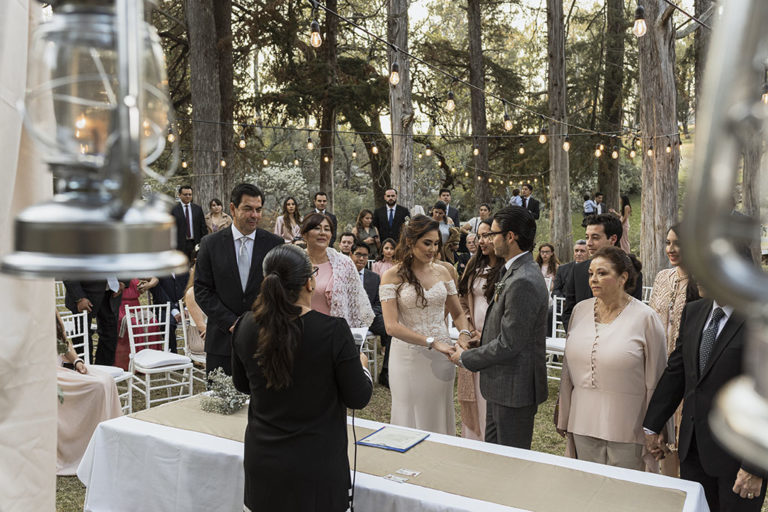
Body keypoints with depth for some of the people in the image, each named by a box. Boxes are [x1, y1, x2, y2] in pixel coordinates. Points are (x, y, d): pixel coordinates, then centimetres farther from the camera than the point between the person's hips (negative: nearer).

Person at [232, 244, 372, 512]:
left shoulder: (245, 327, -9)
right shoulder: (333, 330, -22)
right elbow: (358, 398, -12)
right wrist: (362, 367, 8)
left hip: (261, 461, 4)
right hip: (316, 467, -3)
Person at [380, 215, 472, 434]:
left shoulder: (442, 272, 6)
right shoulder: (393, 276, -8)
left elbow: (458, 313, 14)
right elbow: (391, 326, -16)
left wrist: (464, 334, -8)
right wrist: (432, 342, -24)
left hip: (441, 356, 4)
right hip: (409, 357, -4)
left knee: (440, 418, 13)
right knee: (411, 419, 8)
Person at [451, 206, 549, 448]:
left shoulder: (523, 282, -25)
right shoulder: (515, 272, 9)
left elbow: (509, 344, -24)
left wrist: (465, 358, -11)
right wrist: (473, 347, 5)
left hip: (515, 389, -10)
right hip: (503, 385, 10)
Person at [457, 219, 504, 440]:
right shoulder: (474, 265, 12)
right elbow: (463, 300, 15)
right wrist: (470, 329, 3)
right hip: (473, 340, 6)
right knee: (473, 395, 14)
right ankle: (471, 439, 26)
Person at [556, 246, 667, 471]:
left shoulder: (645, 317, -8)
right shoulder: (580, 310, 5)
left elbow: (655, 382, -4)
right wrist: (563, 417, 14)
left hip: (626, 428, -4)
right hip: (583, 422, 4)